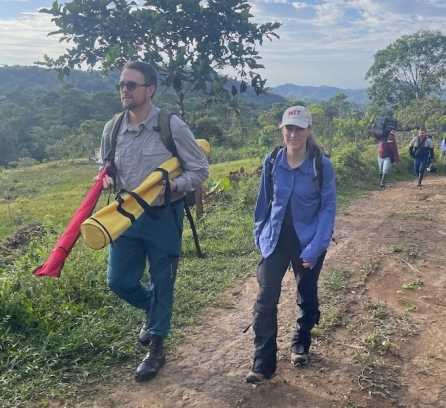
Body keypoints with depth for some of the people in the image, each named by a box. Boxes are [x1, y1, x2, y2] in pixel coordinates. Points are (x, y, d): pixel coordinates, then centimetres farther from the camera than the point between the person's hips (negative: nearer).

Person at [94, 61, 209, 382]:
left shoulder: (172, 127, -13)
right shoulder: (112, 129, 1)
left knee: (162, 284, 8)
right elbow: (105, 166, 17)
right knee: (119, 281, 8)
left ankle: (156, 348, 28)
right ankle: (154, 310, 41)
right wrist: (106, 178, -7)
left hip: (163, 217, -4)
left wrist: (175, 185, -26)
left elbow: (200, 170, -8)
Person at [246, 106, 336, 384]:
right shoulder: (272, 161, -5)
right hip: (276, 240, 2)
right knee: (266, 299, -3)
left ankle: (301, 344, 40)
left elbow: (328, 208, -12)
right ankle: (263, 363, 6)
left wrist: (315, 247, -19)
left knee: (307, 296, 16)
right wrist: (260, 232, 8)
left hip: (308, 242, -1)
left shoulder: (322, 166, -13)